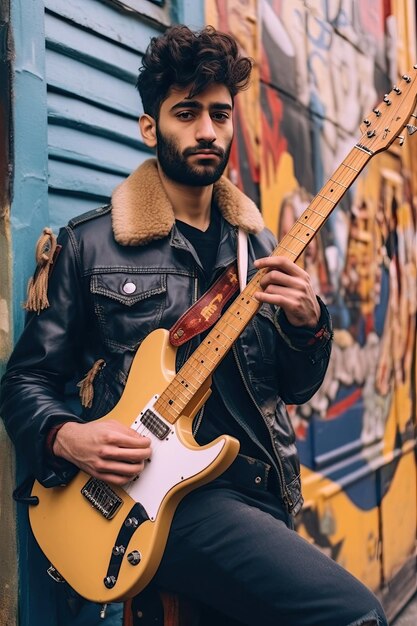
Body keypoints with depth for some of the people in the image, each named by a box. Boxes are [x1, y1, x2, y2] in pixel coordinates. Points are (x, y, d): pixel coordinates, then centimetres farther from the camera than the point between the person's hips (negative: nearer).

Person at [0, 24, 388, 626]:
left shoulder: (257, 245, 12)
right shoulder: (88, 244, -2)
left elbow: (294, 387, 15)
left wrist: (308, 323, -5)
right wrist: (67, 438, -19)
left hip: (262, 490, 6)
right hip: (169, 496, -6)